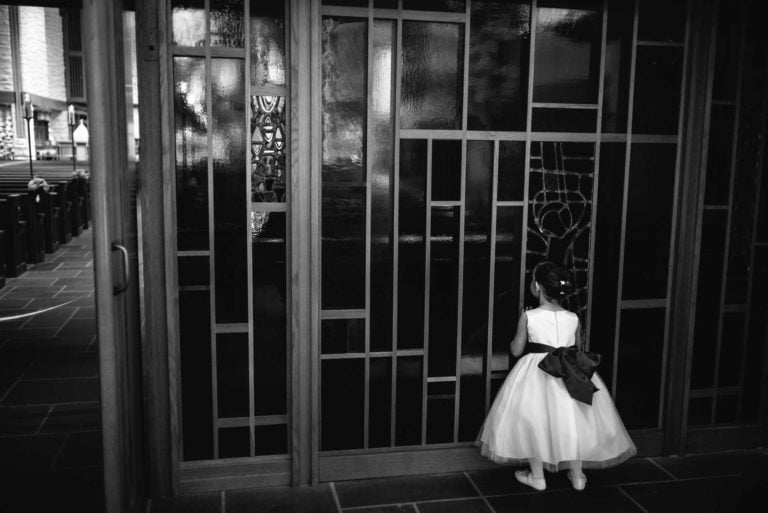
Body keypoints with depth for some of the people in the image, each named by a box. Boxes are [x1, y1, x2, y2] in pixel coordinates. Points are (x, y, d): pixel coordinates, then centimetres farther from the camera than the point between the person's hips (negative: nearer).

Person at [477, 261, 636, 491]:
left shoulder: (528, 317, -11)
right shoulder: (573, 318, -3)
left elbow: (516, 350, -3)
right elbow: (578, 349, 8)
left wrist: (519, 333, 15)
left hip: (536, 373, -3)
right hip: (571, 374, 3)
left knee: (534, 422, 12)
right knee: (572, 423, 16)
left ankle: (537, 476, 21)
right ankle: (577, 476, 27)